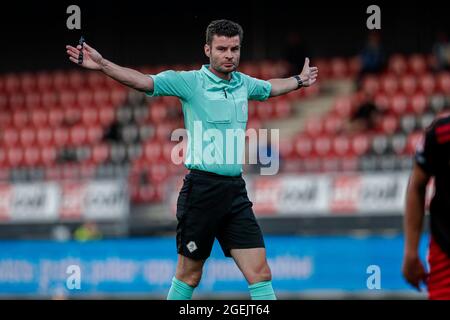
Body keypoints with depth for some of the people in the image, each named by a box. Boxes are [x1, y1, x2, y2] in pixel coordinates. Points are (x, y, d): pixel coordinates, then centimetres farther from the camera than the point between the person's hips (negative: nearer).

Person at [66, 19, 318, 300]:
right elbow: (144, 81, -18)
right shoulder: (191, 82, -6)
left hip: (236, 190, 5)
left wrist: (300, 80, 46)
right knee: (189, 275, 6)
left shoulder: (243, 83, 11)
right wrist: (102, 64, -30)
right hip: (202, 189, -5)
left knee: (261, 274, -2)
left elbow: (271, 87, 34)